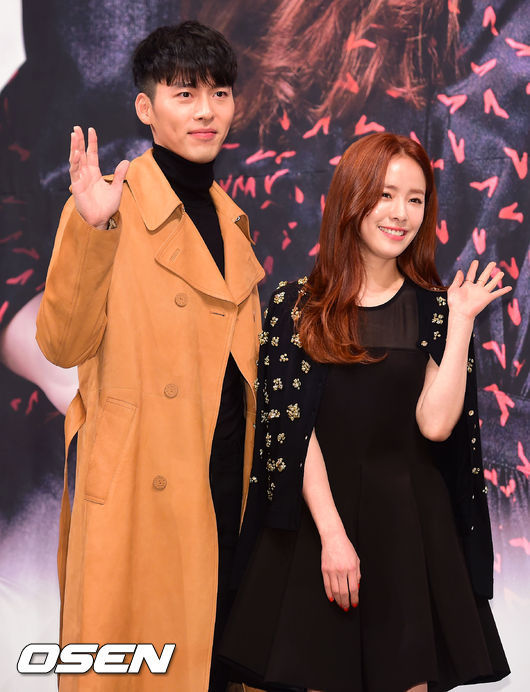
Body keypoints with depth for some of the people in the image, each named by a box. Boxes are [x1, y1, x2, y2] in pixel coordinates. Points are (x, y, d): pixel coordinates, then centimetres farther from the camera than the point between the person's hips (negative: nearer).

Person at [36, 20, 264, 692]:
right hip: (141, 480, -6)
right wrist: (91, 228, -27)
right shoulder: (114, 207, -8)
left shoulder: (227, 215, 13)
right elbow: (64, 345, -17)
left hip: (224, 476, 6)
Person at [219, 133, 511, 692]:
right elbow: (293, 428, -6)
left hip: (412, 523, 1)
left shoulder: (436, 308, 4)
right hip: (317, 515, -1)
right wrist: (332, 534, -14)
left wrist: (461, 319, -9)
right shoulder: (296, 305, -1)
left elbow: (435, 424, -10)